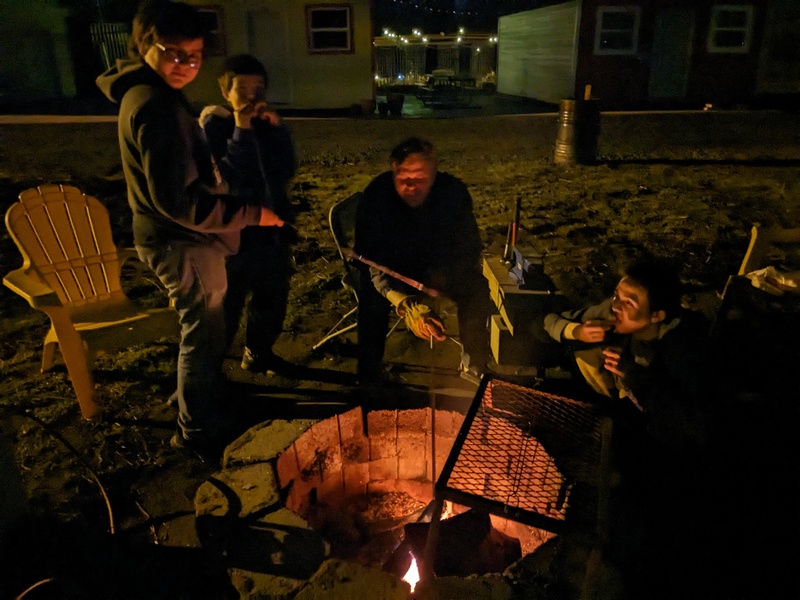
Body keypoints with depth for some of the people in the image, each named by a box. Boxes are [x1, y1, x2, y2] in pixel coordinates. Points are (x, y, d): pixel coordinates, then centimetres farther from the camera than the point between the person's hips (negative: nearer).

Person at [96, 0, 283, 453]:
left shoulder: (150, 94, 10)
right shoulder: (156, 105, -23)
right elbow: (178, 201, -28)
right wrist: (251, 214, -20)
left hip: (181, 239, 10)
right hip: (184, 244, -10)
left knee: (203, 330, 24)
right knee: (204, 335, 5)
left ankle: (205, 403, 45)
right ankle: (198, 431, 24)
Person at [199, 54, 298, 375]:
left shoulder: (266, 122, 6)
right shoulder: (213, 125, -8)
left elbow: (288, 171, -2)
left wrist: (278, 130, -12)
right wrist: (241, 131, -23)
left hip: (272, 225, 6)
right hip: (234, 230, -5)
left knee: (273, 297, 17)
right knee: (226, 306, 0)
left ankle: (259, 353, 37)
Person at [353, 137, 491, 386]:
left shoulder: (454, 191, -23)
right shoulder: (375, 195, -29)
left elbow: (469, 247, -16)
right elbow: (373, 261, -31)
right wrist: (407, 306, -47)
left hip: (437, 264, 2)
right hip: (389, 264, -2)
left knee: (477, 290, -21)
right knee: (373, 298, -32)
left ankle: (474, 368, -1)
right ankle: (369, 379, -15)